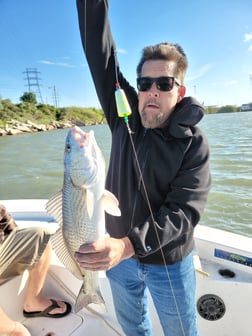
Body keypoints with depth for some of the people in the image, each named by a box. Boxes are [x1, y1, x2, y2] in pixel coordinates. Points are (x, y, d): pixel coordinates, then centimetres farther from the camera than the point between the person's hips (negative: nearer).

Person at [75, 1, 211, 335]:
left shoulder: (194, 144, -16)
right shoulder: (125, 117, -8)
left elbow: (183, 212, -26)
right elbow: (100, 53, -12)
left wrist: (127, 244, -39)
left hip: (169, 263, -2)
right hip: (118, 252, 3)